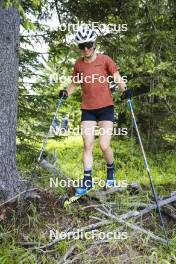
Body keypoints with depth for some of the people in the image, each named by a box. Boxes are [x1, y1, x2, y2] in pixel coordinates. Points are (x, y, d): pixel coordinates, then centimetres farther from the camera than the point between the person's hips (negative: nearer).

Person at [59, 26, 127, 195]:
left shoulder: (105, 60, -2)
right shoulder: (78, 64, 6)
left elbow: (117, 78, -6)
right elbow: (74, 84, 18)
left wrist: (125, 90, -26)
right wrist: (65, 93, -1)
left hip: (105, 107, -3)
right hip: (87, 109, 3)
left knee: (104, 145, -8)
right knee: (87, 145, 0)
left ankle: (111, 170, 22)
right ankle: (87, 181, 10)